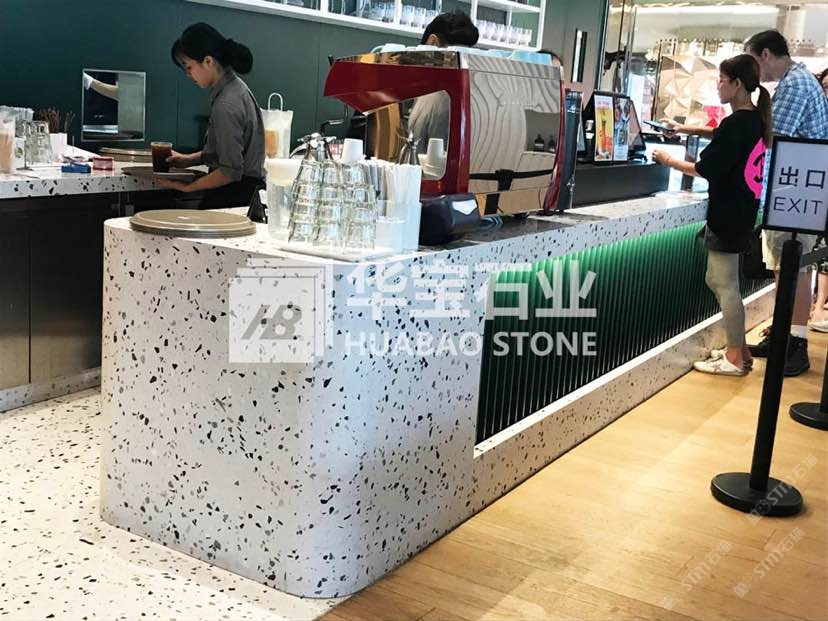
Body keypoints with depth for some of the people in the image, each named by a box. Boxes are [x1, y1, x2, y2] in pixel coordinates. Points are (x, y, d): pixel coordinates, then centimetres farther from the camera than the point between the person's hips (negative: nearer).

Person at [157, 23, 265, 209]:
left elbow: (230, 172, -20)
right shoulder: (235, 87, 12)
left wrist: (186, 187, -10)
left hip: (236, 197, -10)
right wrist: (189, 159, 17)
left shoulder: (225, 105, -18)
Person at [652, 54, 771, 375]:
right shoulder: (755, 119, 10)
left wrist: (670, 161, -4)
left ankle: (735, 358, 6)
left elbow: (706, 169, -18)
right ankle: (738, 349, 22)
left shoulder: (736, 123, -18)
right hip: (741, 210, 10)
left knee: (725, 284, -2)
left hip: (728, 213, -10)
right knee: (717, 280, 16)